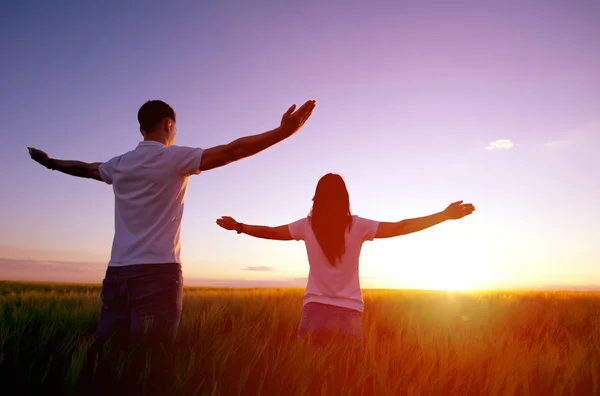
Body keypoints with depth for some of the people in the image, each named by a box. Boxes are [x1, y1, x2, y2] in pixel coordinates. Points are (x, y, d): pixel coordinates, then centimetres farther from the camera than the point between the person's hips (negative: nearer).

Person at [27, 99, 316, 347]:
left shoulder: (119, 164, 15)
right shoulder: (174, 158, -3)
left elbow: (85, 168, 35)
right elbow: (231, 151, -12)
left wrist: (51, 163, 57)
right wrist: (283, 131, -12)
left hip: (117, 273, 6)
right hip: (158, 272, -6)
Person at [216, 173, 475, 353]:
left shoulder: (307, 226, -1)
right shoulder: (357, 226, -6)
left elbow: (270, 232, 12)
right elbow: (401, 228, -5)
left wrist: (238, 227, 28)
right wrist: (445, 215, 1)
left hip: (315, 312, 1)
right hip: (348, 316, -1)